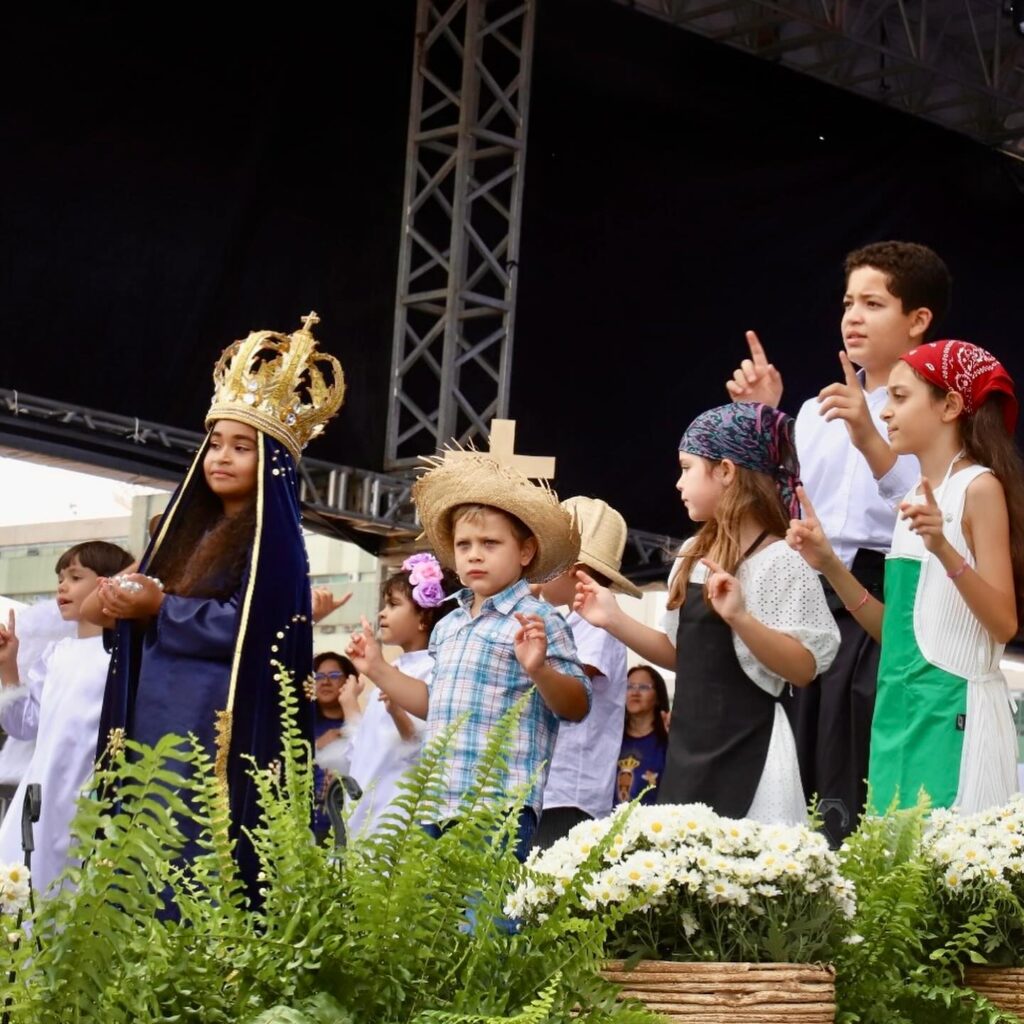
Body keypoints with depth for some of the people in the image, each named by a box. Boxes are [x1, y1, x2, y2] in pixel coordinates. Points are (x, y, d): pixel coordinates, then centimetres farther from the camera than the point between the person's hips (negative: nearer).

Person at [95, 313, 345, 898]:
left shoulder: (274, 537, -4)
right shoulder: (196, 531, 21)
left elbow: (249, 629, -16)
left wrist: (163, 609, -10)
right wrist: (131, 605, 2)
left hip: (218, 732, -8)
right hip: (159, 725, 8)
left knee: (199, 868, -12)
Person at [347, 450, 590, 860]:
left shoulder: (536, 620, -6)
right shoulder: (448, 626, 18)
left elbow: (578, 706, -9)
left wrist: (538, 670, -26)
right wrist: (378, 670, 26)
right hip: (436, 807, 8)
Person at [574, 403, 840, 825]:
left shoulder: (781, 560, -11)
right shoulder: (693, 554, 11)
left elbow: (804, 669, -17)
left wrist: (740, 618, -30)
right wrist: (614, 620, 9)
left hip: (746, 754, -7)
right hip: (688, 749, 8)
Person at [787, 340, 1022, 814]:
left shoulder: (979, 487, -8)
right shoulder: (916, 496, 15)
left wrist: (944, 549, -28)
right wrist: (829, 564, 7)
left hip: (952, 710, -8)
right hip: (900, 707, 8)